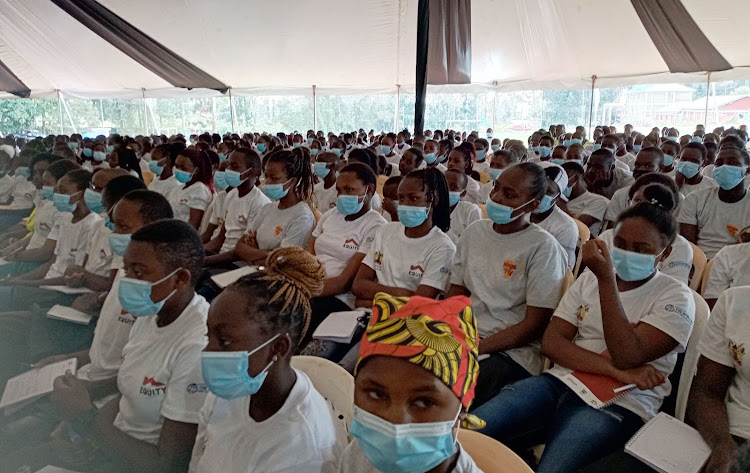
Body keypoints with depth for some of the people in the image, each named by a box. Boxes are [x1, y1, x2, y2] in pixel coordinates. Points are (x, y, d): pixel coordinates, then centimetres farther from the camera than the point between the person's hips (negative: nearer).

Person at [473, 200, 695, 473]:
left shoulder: (675, 297, 2)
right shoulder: (589, 279, 14)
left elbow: (627, 357, -14)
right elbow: (551, 342, 3)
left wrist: (606, 278, -16)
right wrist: (615, 371, -12)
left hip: (618, 405, -3)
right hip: (560, 382, 4)